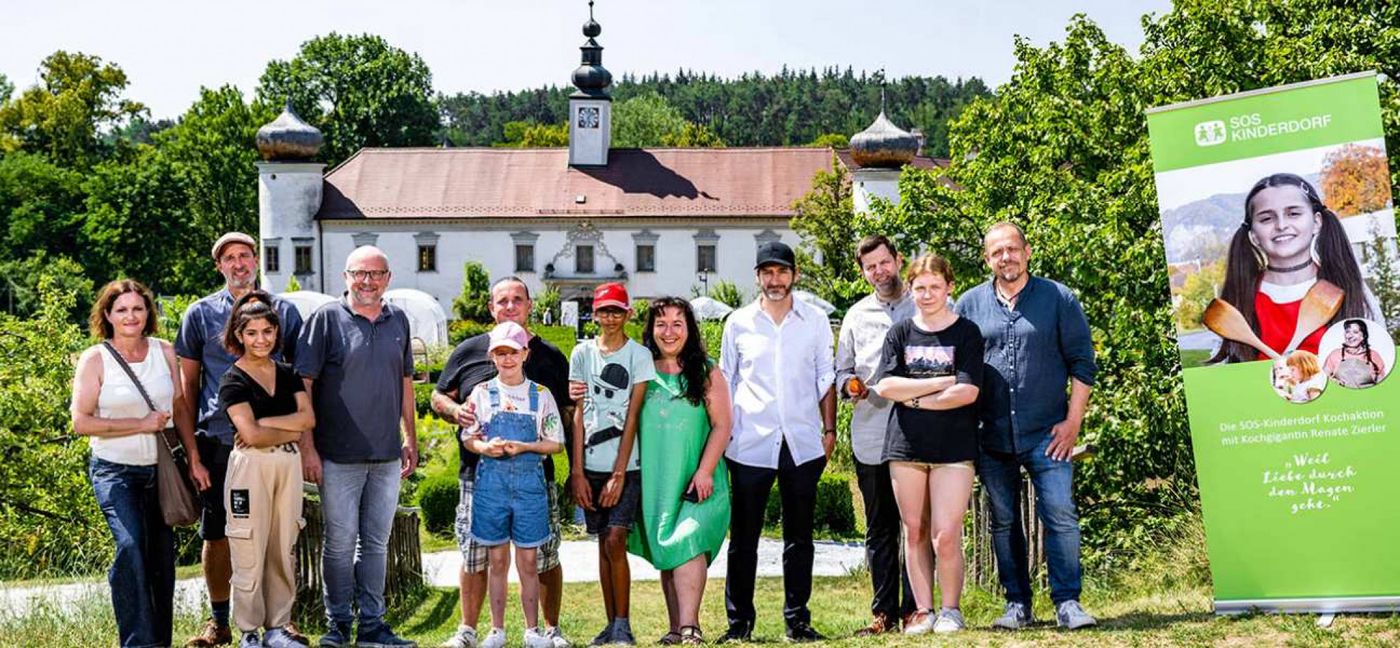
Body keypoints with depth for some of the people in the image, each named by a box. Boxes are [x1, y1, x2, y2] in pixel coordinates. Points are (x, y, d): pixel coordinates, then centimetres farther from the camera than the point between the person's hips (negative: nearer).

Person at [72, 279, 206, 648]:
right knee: (131, 545, -22)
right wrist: (142, 425, -15)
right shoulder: (95, 359, -7)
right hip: (115, 471, -4)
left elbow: (180, 408, 11)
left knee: (162, 556, 9)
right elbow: (81, 422, -11)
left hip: (160, 469, 4)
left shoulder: (164, 352, 4)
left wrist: (194, 461, 7)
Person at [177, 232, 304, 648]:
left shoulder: (284, 311, 8)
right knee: (217, 533, 5)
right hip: (218, 440, 0)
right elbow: (188, 384, 6)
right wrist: (191, 448, -1)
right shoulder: (201, 314, 6)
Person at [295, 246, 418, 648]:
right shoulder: (327, 319, -5)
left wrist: (410, 438, 16)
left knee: (376, 543, 11)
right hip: (339, 456, -4)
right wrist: (307, 447, -12)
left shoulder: (398, 320, 9)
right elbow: (303, 385, -7)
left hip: (387, 456, 5)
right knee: (340, 543, 3)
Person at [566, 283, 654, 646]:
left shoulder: (639, 355, -1)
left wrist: (619, 473, -10)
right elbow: (579, 415, 5)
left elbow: (632, 418, -5)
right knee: (603, 542, 8)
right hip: (592, 466, 3)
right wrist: (577, 471, -1)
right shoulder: (582, 353, 8)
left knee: (615, 541, -10)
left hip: (625, 465, -3)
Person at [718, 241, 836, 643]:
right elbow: (725, 382, 11)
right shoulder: (739, 323, 6)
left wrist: (829, 429, 4)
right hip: (750, 444, -1)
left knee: (799, 536, 7)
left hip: (802, 443, 1)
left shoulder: (815, 321, 7)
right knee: (744, 537, 3)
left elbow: (825, 379, 10)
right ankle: (739, 621, 11)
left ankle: (797, 619, 15)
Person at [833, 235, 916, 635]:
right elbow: (841, 369, 21)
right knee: (879, 528, 7)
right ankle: (883, 611, 12)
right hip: (870, 435, 3)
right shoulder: (857, 315, 15)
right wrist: (849, 385, -1)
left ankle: (914, 609, 6)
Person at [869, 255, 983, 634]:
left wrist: (916, 399, -6)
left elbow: (968, 392, -10)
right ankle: (923, 611, 16)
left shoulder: (966, 333, 1)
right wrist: (943, 382, -9)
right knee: (914, 533, 6)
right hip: (906, 444, 3)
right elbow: (885, 386, -4)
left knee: (946, 536, -7)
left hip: (953, 447, -3)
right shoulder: (900, 333, 9)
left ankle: (951, 610, 11)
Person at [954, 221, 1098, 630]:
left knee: (1060, 516, -8)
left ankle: (1067, 603, 1)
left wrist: (1073, 421, -4)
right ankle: (1017, 604, 17)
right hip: (991, 439, 2)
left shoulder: (1058, 298, 3)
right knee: (1004, 522, 8)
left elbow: (1082, 362, 2)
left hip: (1046, 435, -2)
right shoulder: (970, 305, 7)